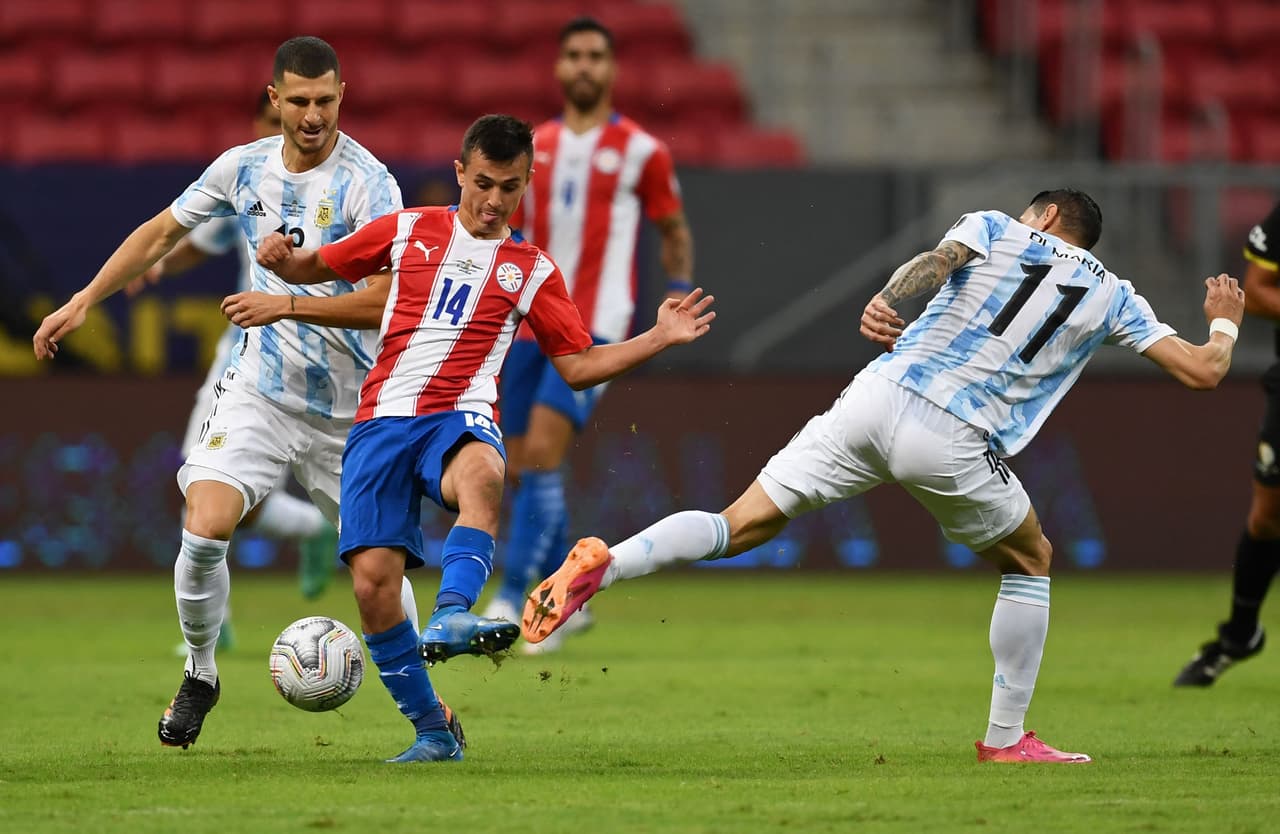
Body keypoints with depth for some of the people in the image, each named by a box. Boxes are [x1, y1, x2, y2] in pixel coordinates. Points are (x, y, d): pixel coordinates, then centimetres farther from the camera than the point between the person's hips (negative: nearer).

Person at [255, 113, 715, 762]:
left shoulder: (532, 271, 13)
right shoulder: (407, 232, 13)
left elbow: (579, 366, 14)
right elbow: (317, 268, 21)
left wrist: (659, 338, 3)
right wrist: (281, 260, -2)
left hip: (462, 417, -1)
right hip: (384, 419, 1)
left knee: (482, 473, -40)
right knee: (373, 576, -14)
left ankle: (452, 616, -56)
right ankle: (431, 731, 0)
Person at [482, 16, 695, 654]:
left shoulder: (640, 151, 2)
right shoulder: (533, 147, 13)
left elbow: (673, 229, 12)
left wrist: (679, 290, -2)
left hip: (593, 327, -5)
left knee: (542, 454, -19)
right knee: (525, 468, 5)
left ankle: (511, 602, -19)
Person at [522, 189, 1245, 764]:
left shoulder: (994, 229, 19)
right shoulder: (1112, 297, 17)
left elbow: (937, 258, -4)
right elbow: (1204, 372, 19)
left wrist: (886, 299, -17)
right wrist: (1225, 322, 39)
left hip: (876, 398, 1)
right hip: (952, 446, -1)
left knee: (741, 524, 2)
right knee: (1031, 562, 24)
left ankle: (606, 562, -21)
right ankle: (1006, 738, 22)